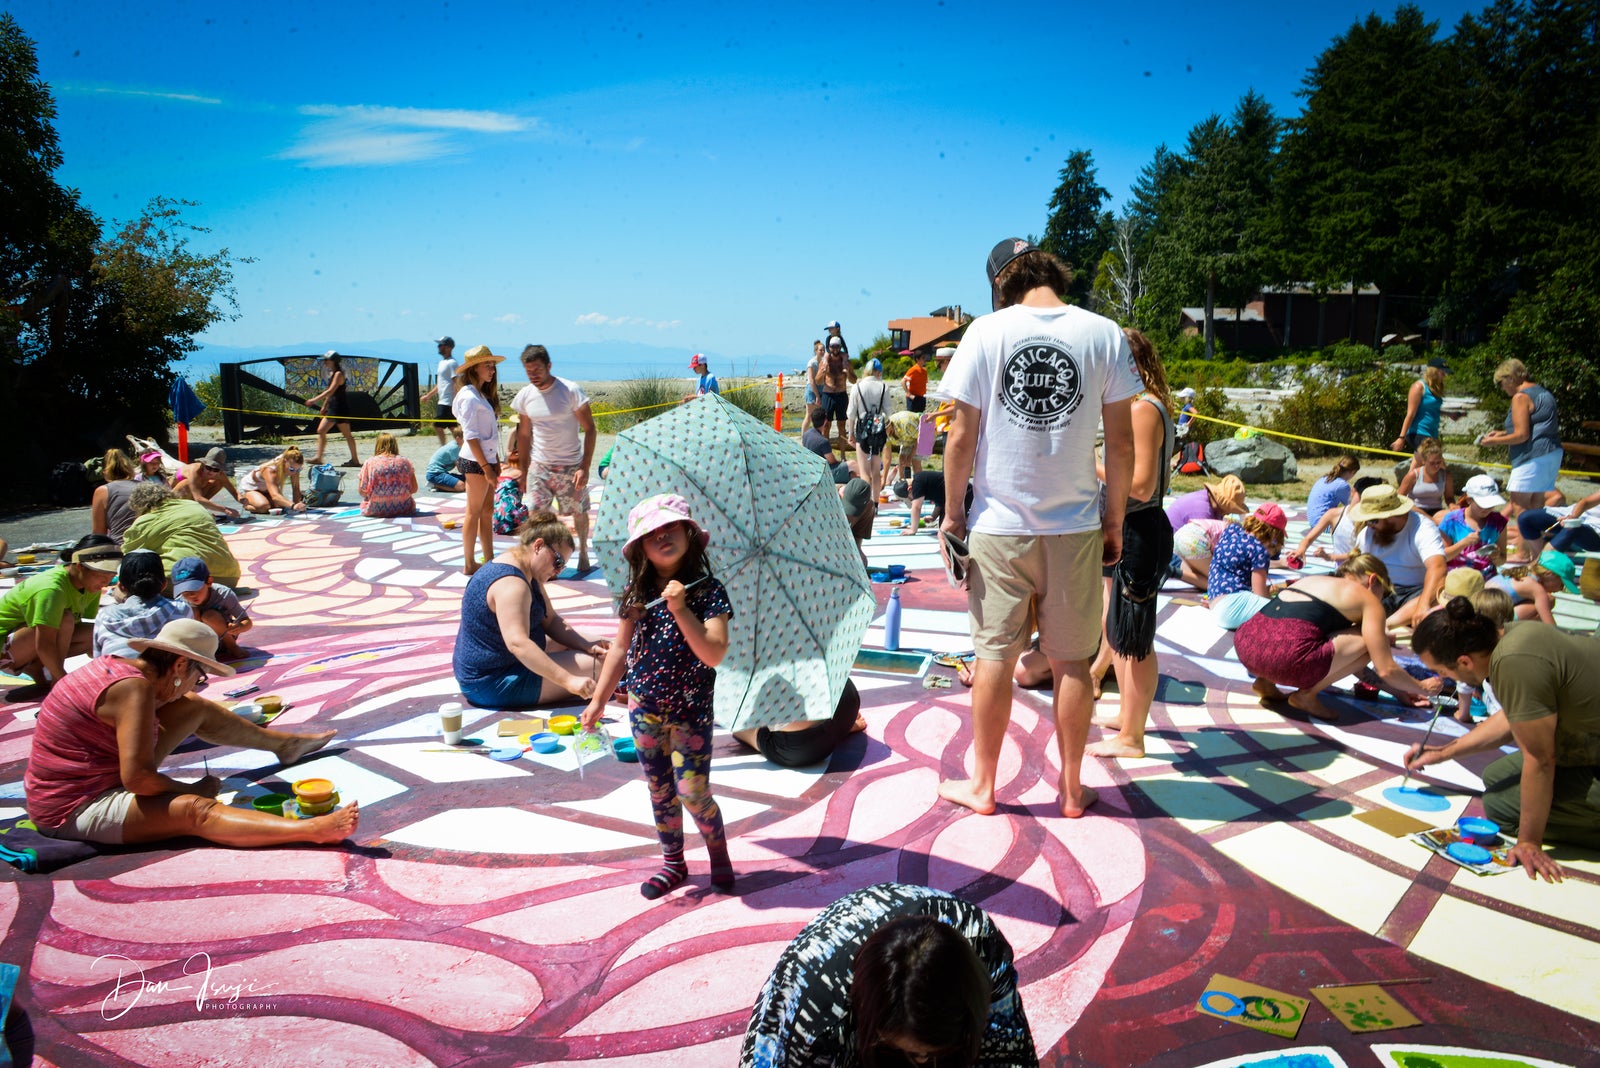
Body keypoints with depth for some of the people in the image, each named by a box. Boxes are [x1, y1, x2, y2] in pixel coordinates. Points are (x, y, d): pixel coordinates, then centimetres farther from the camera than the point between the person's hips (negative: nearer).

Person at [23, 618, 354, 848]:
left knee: (196, 708, 13)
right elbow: (137, 778, -31)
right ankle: (315, 830, -53)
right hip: (75, 811, -11)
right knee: (195, 811, -32)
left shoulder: (114, 665, 3)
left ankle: (283, 743, 31)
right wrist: (193, 790, -16)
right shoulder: (134, 688, -26)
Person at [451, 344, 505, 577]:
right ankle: (469, 564, 5)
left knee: (487, 511, 12)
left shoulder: (483, 394, 15)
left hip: (487, 459, 9)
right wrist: (486, 467, -19)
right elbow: (471, 436, -18)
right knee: (474, 512, -2)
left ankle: (489, 559, 18)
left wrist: (496, 461, 13)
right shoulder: (469, 396, -14)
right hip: (475, 462, -9)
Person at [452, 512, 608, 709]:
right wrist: (568, 681, -42)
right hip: (493, 685, -12)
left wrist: (588, 646, -6)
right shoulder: (511, 583, -26)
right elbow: (518, 643, -37)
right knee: (597, 665, -16)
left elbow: (551, 621, 10)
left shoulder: (529, 574, 8)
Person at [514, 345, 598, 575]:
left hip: (570, 466, -2)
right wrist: (524, 471, 10)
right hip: (539, 467, 3)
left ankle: (583, 553, 34)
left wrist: (585, 467, -17)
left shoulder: (571, 391, -13)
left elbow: (589, 429, -10)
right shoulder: (525, 396, -1)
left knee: (579, 513, 10)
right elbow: (524, 435, 11)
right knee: (537, 515, -6)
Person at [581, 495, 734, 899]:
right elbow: (621, 647, 6)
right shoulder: (638, 592, -2)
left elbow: (713, 655, -22)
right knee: (660, 790, 13)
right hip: (644, 707, 4)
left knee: (692, 790, -4)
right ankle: (673, 862, 31)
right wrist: (598, 700, 7)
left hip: (690, 709, -4)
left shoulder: (707, 591, -13)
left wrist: (680, 610, -28)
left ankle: (718, 851, 24)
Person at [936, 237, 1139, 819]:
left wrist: (952, 510, 6)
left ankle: (982, 786, 21)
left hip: (999, 527, -1)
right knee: (1071, 663, 11)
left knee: (994, 658, 8)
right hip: (1076, 528, 1)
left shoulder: (986, 333, -5)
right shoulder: (1104, 335, -2)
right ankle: (1072, 789, 24)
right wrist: (1115, 520, 9)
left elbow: (962, 434, -6)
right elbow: (1120, 440, 0)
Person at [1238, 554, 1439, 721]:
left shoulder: (1314, 579, 31)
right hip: (1284, 658, -8)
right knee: (1369, 641, 9)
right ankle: (1307, 694, 6)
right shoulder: (1368, 600, 11)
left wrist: (1393, 688, 45)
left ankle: (1266, 683, 18)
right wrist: (1422, 688, 28)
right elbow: (1386, 670, 8)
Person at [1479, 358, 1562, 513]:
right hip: (1553, 454, 10)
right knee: (1537, 503, 13)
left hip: (1534, 458, -10)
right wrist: (1503, 433, 23)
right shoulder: (1543, 392, 18)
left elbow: (1522, 435, -17)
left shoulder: (1521, 397, -12)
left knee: (1518, 501, -7)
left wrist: (1495, 441, -5)